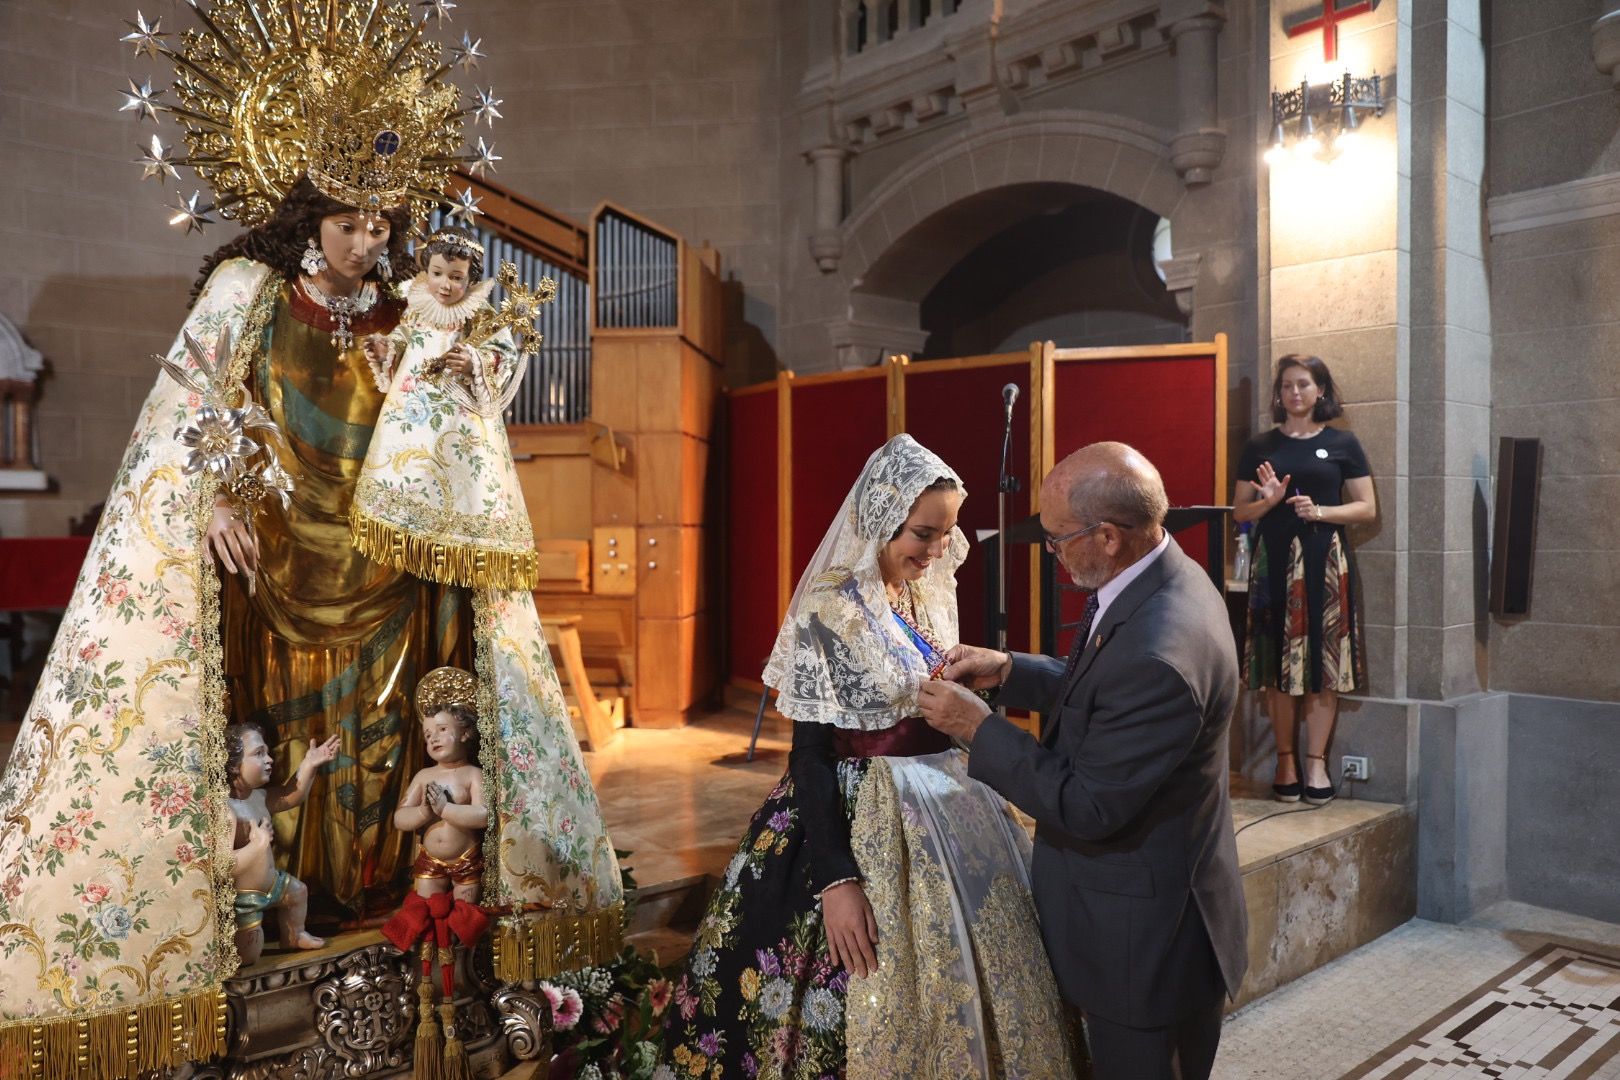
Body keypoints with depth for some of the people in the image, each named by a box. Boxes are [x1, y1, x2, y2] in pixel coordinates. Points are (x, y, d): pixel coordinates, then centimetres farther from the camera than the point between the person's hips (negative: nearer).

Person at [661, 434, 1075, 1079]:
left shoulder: (930, 594, 5)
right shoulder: (828, 609, -16)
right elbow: (809, 752, -16)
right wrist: (836, 878, -19)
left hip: (947, 804, 7)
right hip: (863, 819, -7)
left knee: (963, 994, 16)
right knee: (874, 1003, 4)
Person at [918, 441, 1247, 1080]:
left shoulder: (1158, 655, -34)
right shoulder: (1158, 579, -3)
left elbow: (1087, 808, -25)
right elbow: (1102, 691, 12)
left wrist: (977, 727, -18)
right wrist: (1009, 671, 0)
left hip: (1144, 935, -9)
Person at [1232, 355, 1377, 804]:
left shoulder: (1341, 444, 7)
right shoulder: (1260, 447, 9)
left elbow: (1367, 508, 4)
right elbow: (1239, 510, 10)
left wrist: (1320, 511, -12)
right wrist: (1269, 501, -10)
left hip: (1325, 561, -1)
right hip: (1274, 561, 1)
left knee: (1323, 663, -1)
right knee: (1279, 664, 1)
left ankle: (1316, 760, 8)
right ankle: (1286, 759, 10)